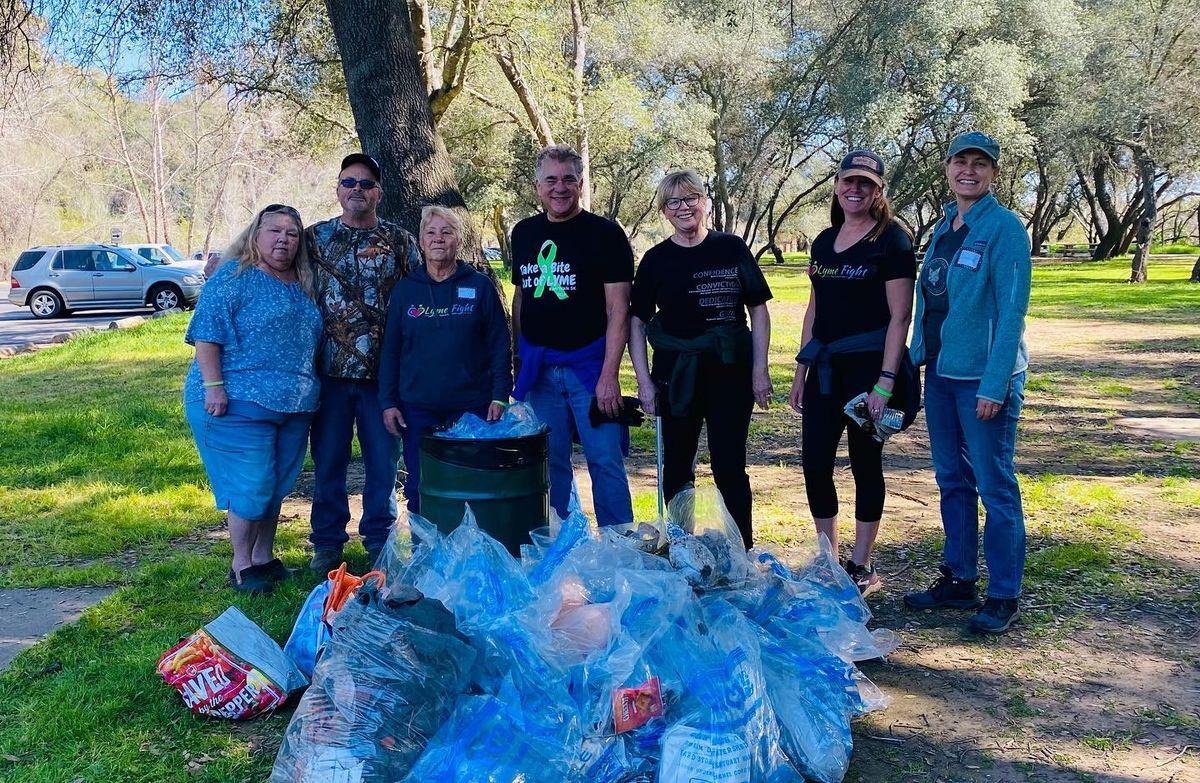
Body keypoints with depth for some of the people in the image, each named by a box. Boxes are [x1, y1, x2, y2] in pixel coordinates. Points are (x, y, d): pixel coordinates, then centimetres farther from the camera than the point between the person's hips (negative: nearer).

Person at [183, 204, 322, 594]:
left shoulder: (302, 285, 14)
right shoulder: (233, 278, -6)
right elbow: (207, 334, -13)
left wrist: (308, 391, 21)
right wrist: (213, 385, -20)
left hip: (294, 404, 7)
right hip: (242, 401, -7)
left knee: (278, 485, 13)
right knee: (250, 486, -4)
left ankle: (264, 557, 27)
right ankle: (241, 566, 11)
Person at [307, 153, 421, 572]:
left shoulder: (400, 241, 4)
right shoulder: (315, 237, 5)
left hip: (383, 372, 0)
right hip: (330, 370, 1)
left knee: (383, 462, 8)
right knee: (328, 461, 9)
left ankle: (379, 541, 23)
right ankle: (327, 543, 23)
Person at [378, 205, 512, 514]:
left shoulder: (480, 287, 1)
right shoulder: (405, 290, 7)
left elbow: (501, 345, 0)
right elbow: (390, 350, 8)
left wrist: (500, 396, -7)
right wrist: (388, 402, 2)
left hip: (471, 406, -2)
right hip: (417, 409, 2)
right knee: (420, 488, 7)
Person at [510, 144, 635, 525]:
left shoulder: (605, 234, -5)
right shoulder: (524, 233, 10)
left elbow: (618, 309, -9)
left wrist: (609, 375, -16)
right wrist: (516, 357, 11)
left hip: (589, 363, -4)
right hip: (538, 367, 4)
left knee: (605, 461, -3)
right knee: (550, 464, 10)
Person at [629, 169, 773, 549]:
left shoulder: (732, 248, 1)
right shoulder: (656, 259, 3)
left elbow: (758, 309, 3)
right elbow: (637, 321, 5)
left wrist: (760, 369, -3)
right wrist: (644, 380, -2)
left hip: (731, 373, -1)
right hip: (676, 377, 1)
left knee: (730, 466, 1)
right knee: (677, 466, 10)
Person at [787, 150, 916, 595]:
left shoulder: (891, 240, -7)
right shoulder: (824, 241, 13)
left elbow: (900, 316, -12)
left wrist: (885, 382, -19)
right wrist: (801, 372, 13)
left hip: (868, 366, -6)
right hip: (826, 367, 6)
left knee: (865, 463, 4)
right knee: (815, 463, 6)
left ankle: (861, 567, 16)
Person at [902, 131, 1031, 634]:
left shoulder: (1004, 227, -9)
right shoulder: (943, 226, 13)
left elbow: (1012, 310, -15)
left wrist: (994, 385, -20)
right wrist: (915, 360, 10)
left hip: (983, 377, -7)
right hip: (939, 371, 8)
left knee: (995, 485, -1)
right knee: (952, 480, 14)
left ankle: (1003, 597, 9)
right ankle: (958, 580, 25)